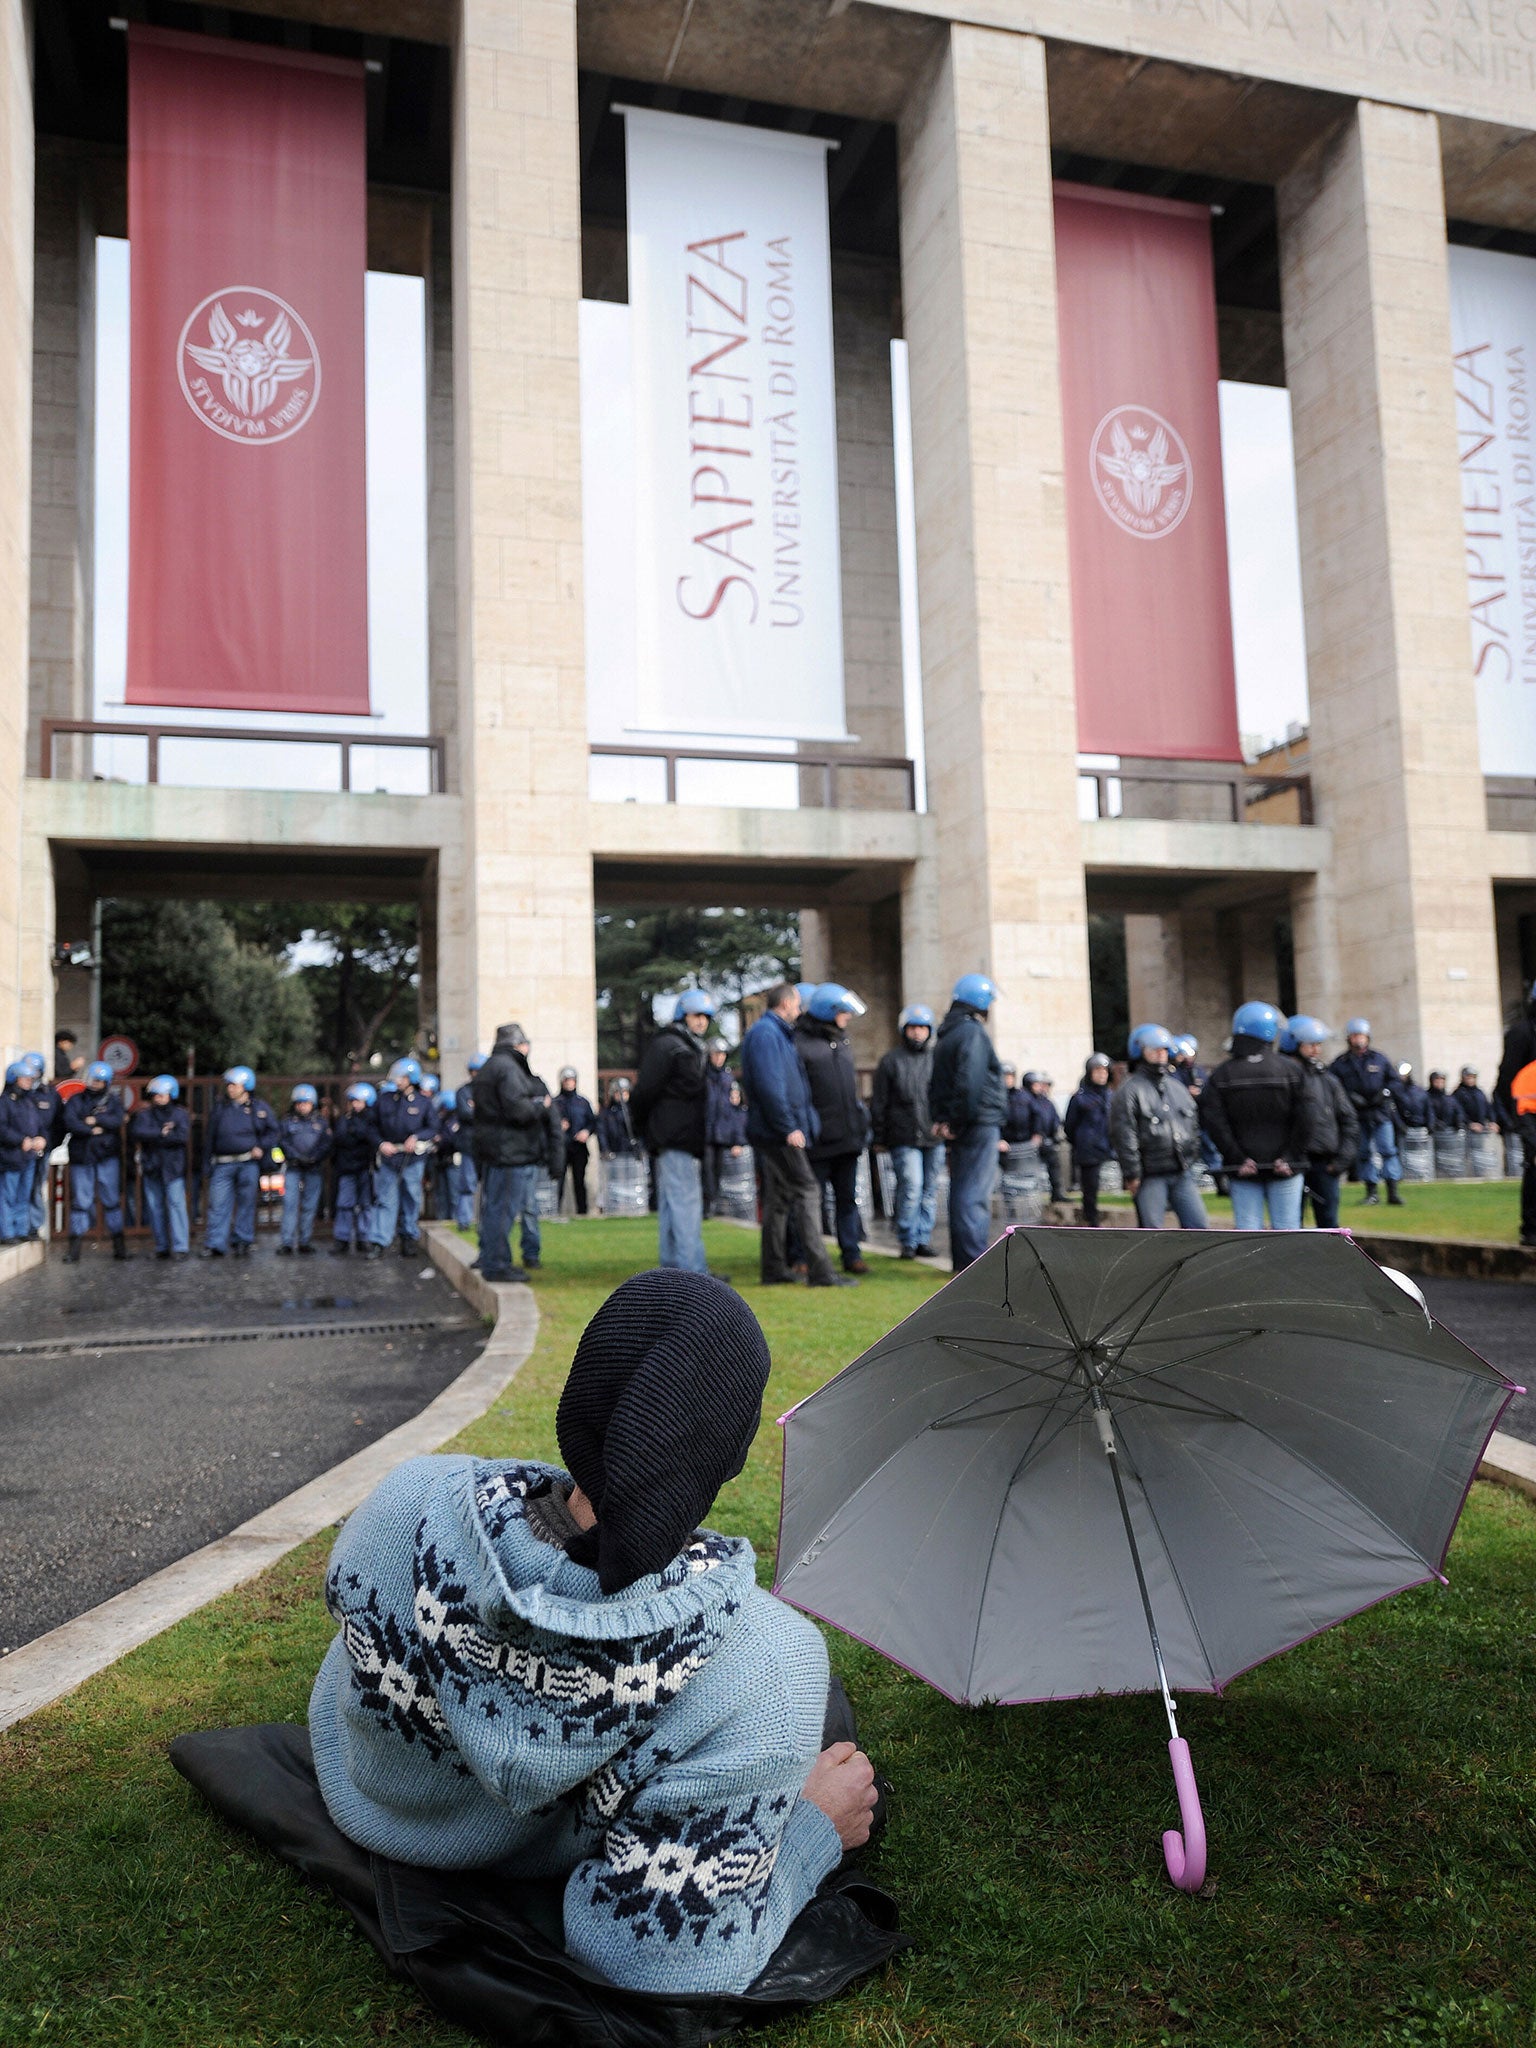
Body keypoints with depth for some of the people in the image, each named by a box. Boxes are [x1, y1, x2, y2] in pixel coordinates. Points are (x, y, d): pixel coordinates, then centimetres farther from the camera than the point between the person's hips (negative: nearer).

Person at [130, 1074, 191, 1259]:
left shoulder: (180, 1115, 6)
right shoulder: (145, 1115, 10)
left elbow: (183, 1136, -11)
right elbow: (137, 1132, -9)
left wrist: (153, 1137, -8)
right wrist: (161, 1133, -13)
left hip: (173, 1167, -3)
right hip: (151, 1167, 3)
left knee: (176, 1203, -10)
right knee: (155, 1206, 3)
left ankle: (180, 1247, -10)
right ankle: (161, 1246, 10)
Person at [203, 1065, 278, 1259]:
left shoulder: (259, 1108, 6)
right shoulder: (219, 1109, 11)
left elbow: (272, 1131, 10)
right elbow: (209, 1138, 13)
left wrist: (261, 1147, -7)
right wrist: (207, 1164, 8)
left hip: (248, 1164, -1)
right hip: (223, 1164, 1)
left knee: (246, 1204, 4)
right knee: (218, 1204, -4)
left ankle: (243, 1243, 13)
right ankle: (215, 1245, -2)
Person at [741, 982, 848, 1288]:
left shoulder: (777, 1033, 22)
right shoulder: (765, 1034, -11)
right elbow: (769, 1085, -20)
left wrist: (803, 1123, 19)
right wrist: (789, 1127, -20)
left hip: (775, 1133, 11)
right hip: (778, 1133, -11)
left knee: (779, 1199, 11)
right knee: (807, 1191, -11)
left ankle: (774, 1270, 15)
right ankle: (819, 1271, -12)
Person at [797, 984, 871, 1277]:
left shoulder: (841, 1043, 18)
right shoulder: (800, 1043, -9)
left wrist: (861, 1126, 21)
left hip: (848, 1138, 7)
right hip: (818, 1141, -7)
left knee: (847, 1198, 11)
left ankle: (852, 1254, 16)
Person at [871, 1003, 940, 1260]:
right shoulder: (891, 1060, 3)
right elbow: (878, 1102, 5)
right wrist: (880, 1136, 2)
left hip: (934, 1136, 4)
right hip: (904, 1137, -3)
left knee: (930, 1190, 6)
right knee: (911, 1186, -12)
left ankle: (923, 1239, 16)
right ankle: (908, 1241, 0)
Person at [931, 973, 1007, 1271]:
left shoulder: (946, 1036, 18)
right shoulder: (972, 1033, -12)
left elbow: (935, 1084, 19)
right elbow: (969, 1082, -23)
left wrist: (941, 1118, 11)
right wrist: (961, 1120, -15)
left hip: (959, 1127, 9)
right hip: (980, 1124, -9)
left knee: (961, 1191, 14)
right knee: (976, 1193, -8)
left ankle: (962, 1258, 20)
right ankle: (974, 1261, -8)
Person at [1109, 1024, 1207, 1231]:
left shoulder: (1177, 1086, 17)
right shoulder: (1129, 1090, -5)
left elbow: (1194, 1125, 25)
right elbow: (1124, 1136, -10)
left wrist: (1192, 1156, 16)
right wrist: (1132, 1175, -13)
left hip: (1182, 1173, 6)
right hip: (1150, 1176, -6)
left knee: (1197, 1225, 1)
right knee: (1151, 1230, -3)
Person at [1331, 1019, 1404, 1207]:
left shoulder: (1379, 1059, 8)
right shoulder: (1340, 1063, 4)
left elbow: (1393, 1080, 14)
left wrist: (1384, 1093, -4)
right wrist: (1351, 1097, -13)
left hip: (1380, 1113, 0)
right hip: (1356, 1115, 0)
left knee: (1387, 1149, -8)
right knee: (1363, 1153, 5)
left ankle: (1393, 1190, -9)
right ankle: (1371, 1191, 12)